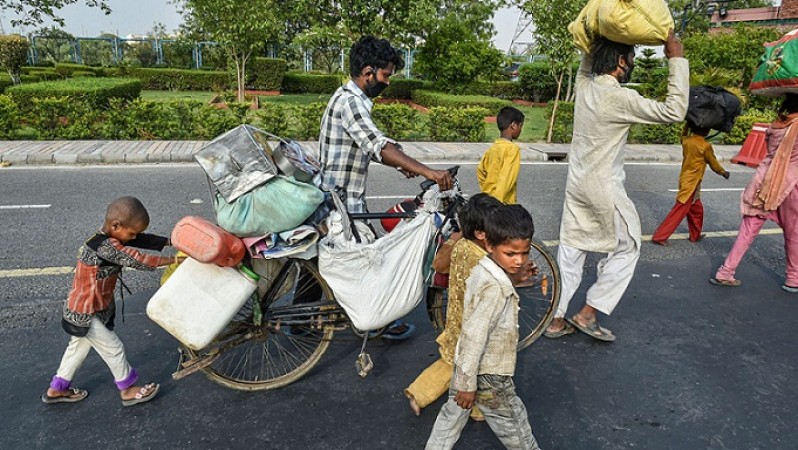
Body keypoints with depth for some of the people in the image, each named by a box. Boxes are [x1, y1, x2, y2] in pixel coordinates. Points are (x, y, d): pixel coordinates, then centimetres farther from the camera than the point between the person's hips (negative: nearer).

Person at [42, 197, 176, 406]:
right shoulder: (106, 247, -34)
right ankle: (128, 390, 23)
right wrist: (172, 260, -29)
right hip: (85, 314, -10)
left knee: (78, 347, 26)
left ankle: (57, 389, 43)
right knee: (113, 348, 6)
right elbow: (139, 261, -34)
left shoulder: (109, 238, -5)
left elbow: (144, 240, -4)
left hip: (85, 309, 10)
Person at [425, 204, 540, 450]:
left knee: (453, 414, 26)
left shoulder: (481, 270, -3)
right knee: (515, 428, 15)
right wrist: (468, 384, -22)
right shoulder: (497, 287, -30)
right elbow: (474, 337, -30)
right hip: (488, 374, -8)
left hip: (465, 364, 9)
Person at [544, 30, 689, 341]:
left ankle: (557, 321, 19)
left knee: (570, 251, 12)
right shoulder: (620, 99, -19)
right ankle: (587, 314, 13)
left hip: (576, 185, 7)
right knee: (627, 248, 12)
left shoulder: (584, 86, 2)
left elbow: (588, 61, 25)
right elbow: (674, 111, -19)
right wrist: (676, 60, -14)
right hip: (604, 190, -7)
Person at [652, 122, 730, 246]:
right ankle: (659, 236, -3)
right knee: (679, 212, -3)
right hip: (691, 184, -8)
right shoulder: (705, 145, -16)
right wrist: (724, 172, 16)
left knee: (697, 209, 21)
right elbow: (714, 164, -2)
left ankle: (695, 235, 32)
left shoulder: (686, 140, 0)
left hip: (685, 180, 8)